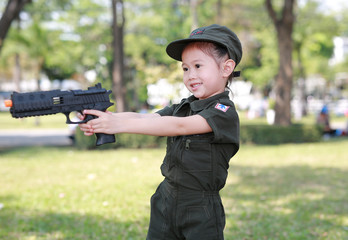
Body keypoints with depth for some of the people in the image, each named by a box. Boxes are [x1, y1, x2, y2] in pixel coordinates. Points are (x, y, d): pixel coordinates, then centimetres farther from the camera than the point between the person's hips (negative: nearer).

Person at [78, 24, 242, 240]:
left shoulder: (224, 113, -14)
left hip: (201, 213, -6)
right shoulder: (182, 107, 10)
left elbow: (179, 126, -27)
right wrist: (107, 119, -24)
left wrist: (121, 125, -33)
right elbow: (145, 118, -5)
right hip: (165, 204, 6)